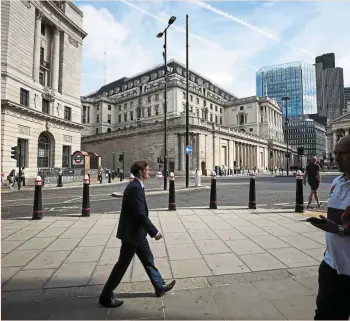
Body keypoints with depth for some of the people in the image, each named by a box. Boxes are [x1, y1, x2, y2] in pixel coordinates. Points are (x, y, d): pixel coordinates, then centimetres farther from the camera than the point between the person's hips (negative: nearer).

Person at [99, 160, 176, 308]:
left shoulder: (136, 186, 8)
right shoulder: (135, 188, -24)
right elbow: (140, 214, -27)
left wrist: (150, 231, 21)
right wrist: (154, 231, -19)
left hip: (137, 232, 10)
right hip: (131, 233, -10)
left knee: (148, 259, 19)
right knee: (122, 265, 5)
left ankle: (160, 286, 35)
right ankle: (106, 296, 23)